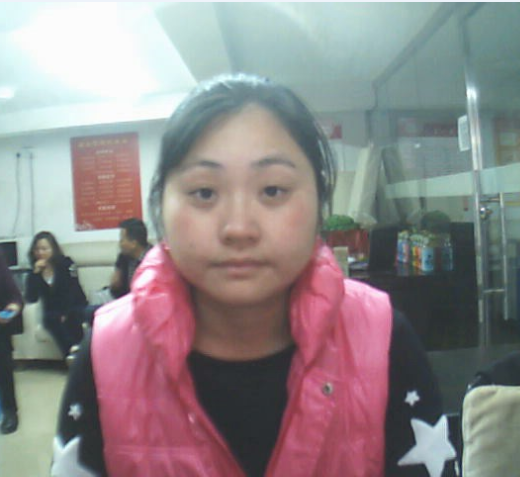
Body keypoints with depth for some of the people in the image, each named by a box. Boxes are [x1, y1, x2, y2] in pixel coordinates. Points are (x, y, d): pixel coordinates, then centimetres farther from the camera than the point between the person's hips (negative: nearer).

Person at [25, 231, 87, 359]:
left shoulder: (66, 263, -4)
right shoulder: (35, 270, 3)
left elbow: (73, 290, -10)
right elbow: (31, 299, -9)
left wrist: (66, 314, -22)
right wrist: (35, 273, -17)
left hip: (75, 308, -2)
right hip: (53, 313, 2)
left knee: (72, 317, -34)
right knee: (51, 319, -31)